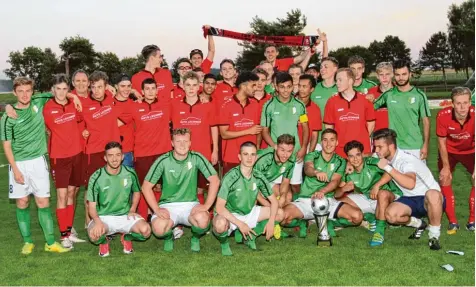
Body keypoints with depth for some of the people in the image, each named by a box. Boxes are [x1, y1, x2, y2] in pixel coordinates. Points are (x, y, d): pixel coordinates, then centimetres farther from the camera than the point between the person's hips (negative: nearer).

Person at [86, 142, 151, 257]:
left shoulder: (130, 173, -3)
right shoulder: (96, 178, -11)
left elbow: (136, 192, 17)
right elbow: (92, 206, -8)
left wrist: (132, 210, 1)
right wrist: (97, 221, -27)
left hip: (125, 215, 2)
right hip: (103, 217, -2)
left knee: (145, 230, -27)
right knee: (94, 234, -35)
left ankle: (127, 237, 11)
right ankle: (104, 241, 7)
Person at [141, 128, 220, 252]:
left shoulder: (196, 158, -7)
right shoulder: (163, 161, -9)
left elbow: (214, 180, -5)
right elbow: (146, 186, -5)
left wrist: (206, 205, -14)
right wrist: (157, 209, -14)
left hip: (191, 204, 0)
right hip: (168, 205, 0)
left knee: (203, 220, -33)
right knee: (158, 228, -31)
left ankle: (195, 238, 6)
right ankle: (169, 238, 10)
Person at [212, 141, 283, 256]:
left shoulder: (258, 177, -8)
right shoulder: (231, 177, -23)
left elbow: (273, 200, 1)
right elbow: (219, 207, -27)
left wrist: (271, 221, -16)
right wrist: (240, 224, -30)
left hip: (249, 212, 6)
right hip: (230, 215, -5)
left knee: (279, 213, -7)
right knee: (220, 224, -40)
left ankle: (250, 236, 9)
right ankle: (224, 242, -3)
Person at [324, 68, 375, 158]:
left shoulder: (365, 100, 2)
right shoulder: (332, 102, 2)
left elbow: (371, 123, 10)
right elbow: (329, 126, 7)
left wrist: (363, 139, 4)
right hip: (340, 150, 0)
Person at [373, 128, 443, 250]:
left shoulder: (406, 160, -24)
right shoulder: (385, 157, 0)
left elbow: (410, 184, -45)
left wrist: (388, 168, -40)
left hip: (429, 200, -6)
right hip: (410, 199, 7)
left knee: (432, 194, -42)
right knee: (390, 214, -24)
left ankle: (434, 235, -20)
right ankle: (418, 224, 9)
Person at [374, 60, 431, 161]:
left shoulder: (419, 95, -2)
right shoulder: (388, 94, 3)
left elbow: (426, 121, 0)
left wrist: (425, 145, -5)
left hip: (415, 147, -1)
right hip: (394, 146, 2)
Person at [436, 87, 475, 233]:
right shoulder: (443, 115, -30)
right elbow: (442, 142, -16)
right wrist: (446, 166, -15)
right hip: (449, 151, 0)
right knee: (445, 180, -10)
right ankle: (452, 222, 2)